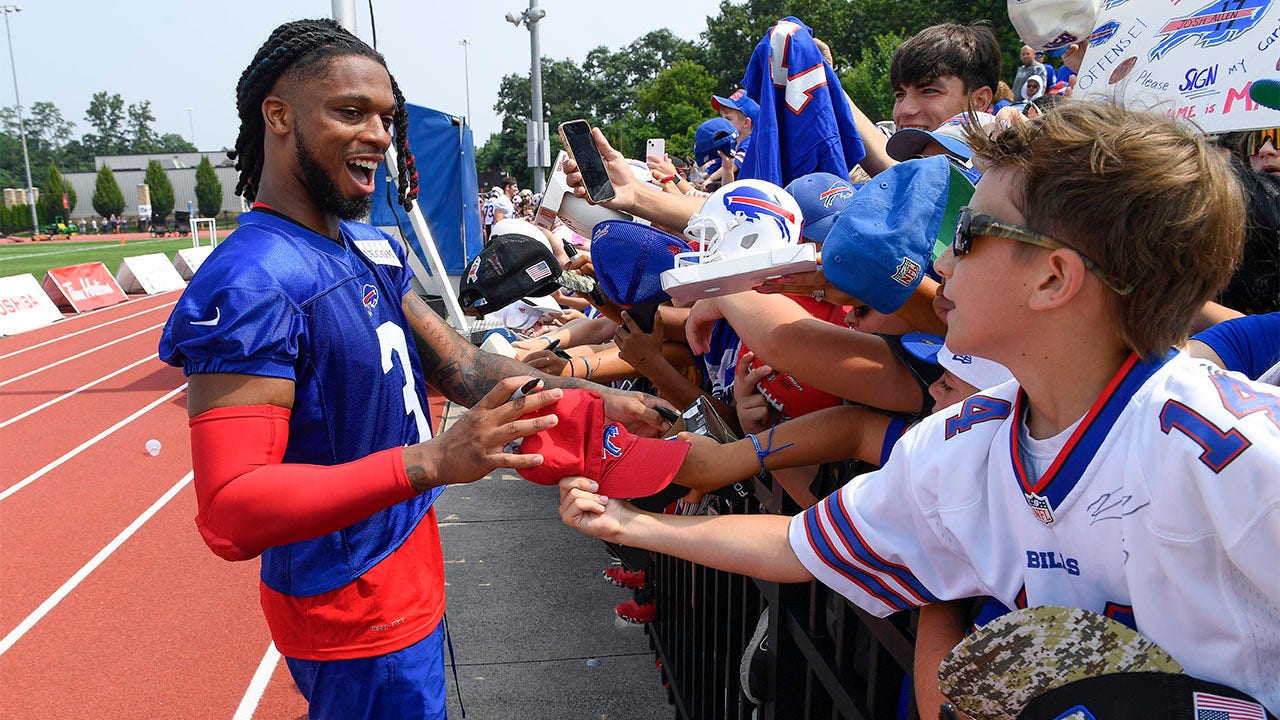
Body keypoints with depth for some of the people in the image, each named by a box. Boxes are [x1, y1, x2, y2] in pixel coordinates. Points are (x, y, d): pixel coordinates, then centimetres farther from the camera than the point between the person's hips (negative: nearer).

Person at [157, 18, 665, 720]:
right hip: (355, 604, -9)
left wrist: (591, 395, -7)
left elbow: (459, 366, 5)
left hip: (406, 571, 9)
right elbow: (230, 514, -31)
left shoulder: (373, 248, 4)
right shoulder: (251, 285, -25)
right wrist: (433, 461, -40)